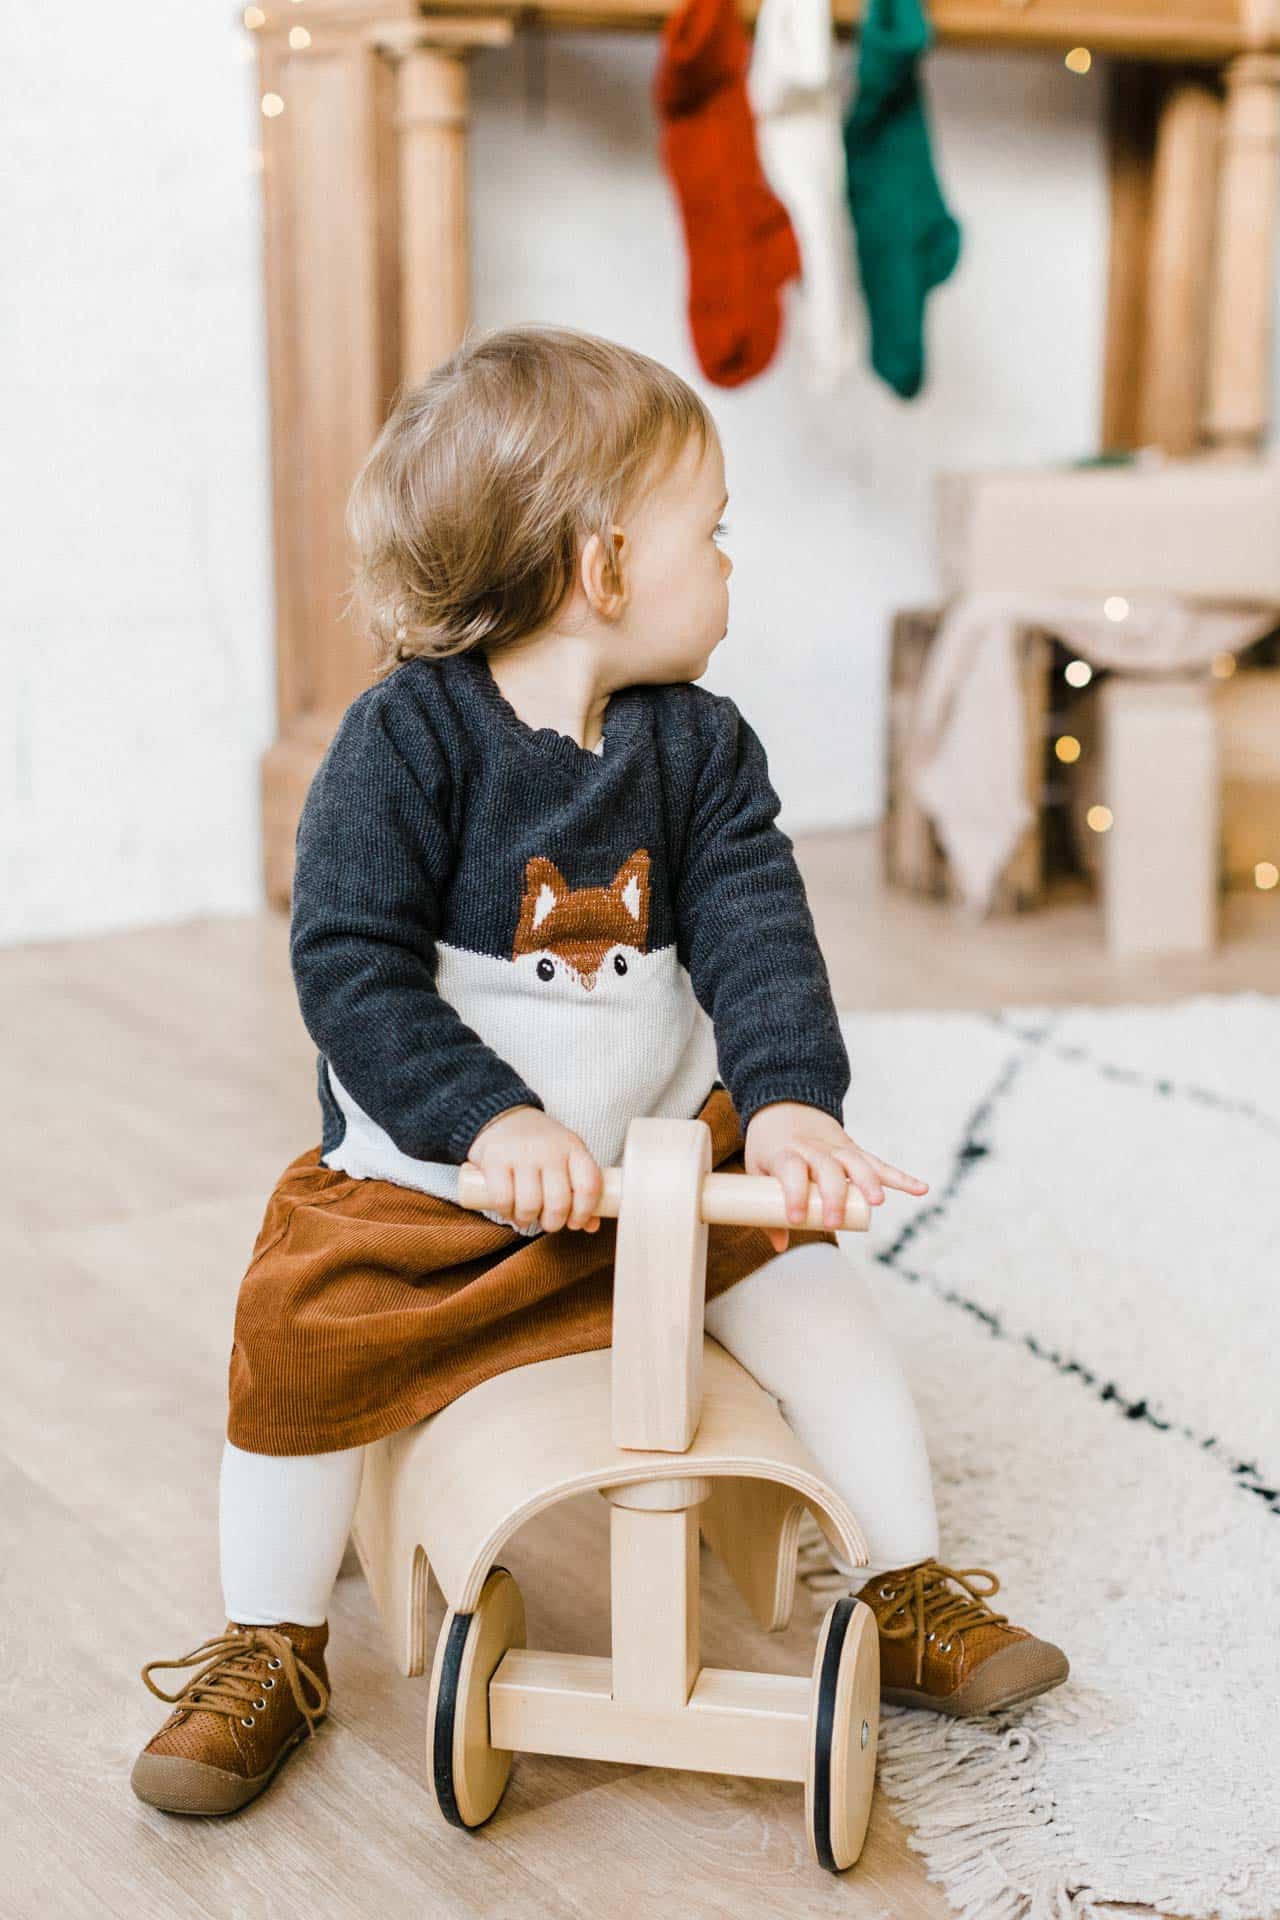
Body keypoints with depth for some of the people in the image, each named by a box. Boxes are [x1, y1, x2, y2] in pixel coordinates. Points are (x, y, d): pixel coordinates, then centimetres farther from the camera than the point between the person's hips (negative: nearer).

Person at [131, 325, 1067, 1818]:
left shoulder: (700, 745, -1)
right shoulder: (406, 735, -15)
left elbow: (758, 929, -10)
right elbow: (349, 963, -20)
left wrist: (789, 1101, -27)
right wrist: (493, 1123, -29)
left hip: (668, 1149, 3)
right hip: (423, 1179, -3)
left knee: (814, 1298, -8)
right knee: (295, 1342, -16)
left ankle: (909, 1594, 14)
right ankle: (268, 1651, 9)